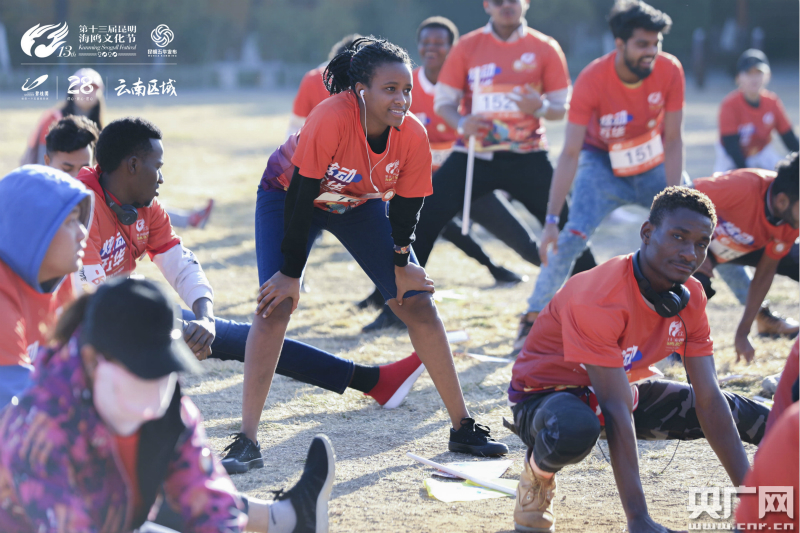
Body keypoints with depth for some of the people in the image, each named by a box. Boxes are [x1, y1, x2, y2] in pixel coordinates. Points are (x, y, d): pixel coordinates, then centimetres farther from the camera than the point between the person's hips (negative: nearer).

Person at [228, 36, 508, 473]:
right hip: (288, 195, -4)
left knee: (419, 304, -2)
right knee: (276, 304, -20)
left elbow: (406, 206, -10)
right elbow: (301, 195, -31)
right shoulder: (330, 120, -39)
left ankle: (462, 428, 7)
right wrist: (290, 273, -26)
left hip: (361, 204, 4)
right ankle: (246, 440, -14)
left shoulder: (413, 137, -25)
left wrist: (401, 267, -2)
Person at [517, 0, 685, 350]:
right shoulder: (592, 80, -28)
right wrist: (551, 221, -32)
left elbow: (672, 141, -15)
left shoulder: (670, 71, -22)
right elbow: (570, 154, -27)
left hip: (654, 163, 3)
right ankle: (532, 320, -10)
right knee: (572, 238, -22)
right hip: (603, 164, -3)